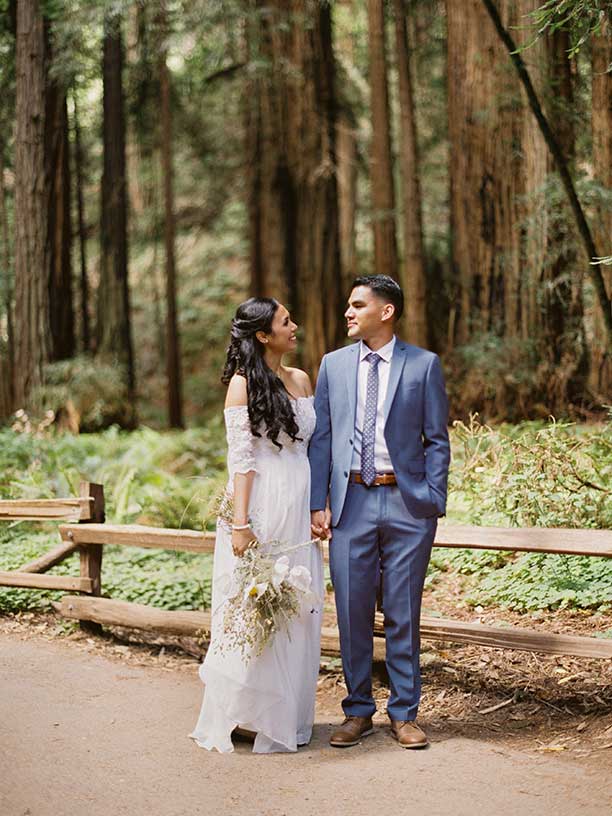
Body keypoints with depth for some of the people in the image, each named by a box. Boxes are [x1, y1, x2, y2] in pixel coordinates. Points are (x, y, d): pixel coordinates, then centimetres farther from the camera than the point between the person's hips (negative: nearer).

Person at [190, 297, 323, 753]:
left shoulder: (301, 380, 13)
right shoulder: (243, 384, -5)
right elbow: (240, 459, -10)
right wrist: (241, 524, -15)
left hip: (300, 508, 6)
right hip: (261, 505, -6)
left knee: (298, 609, 8)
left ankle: (288, 716, 18)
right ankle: (243, 713, 9)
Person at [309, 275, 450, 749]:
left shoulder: (423, 365, 2)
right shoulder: (334, 365, 9)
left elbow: (437, 440, 3)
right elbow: (320, 439, 9)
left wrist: (434, 501, -5)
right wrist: (318, 504, 1)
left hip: (407, 502, -2)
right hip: (351, 502, 2)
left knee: (403, 615, 5)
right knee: (353, 613, 6)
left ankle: (404, 714, 17)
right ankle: (358, 712, 19)